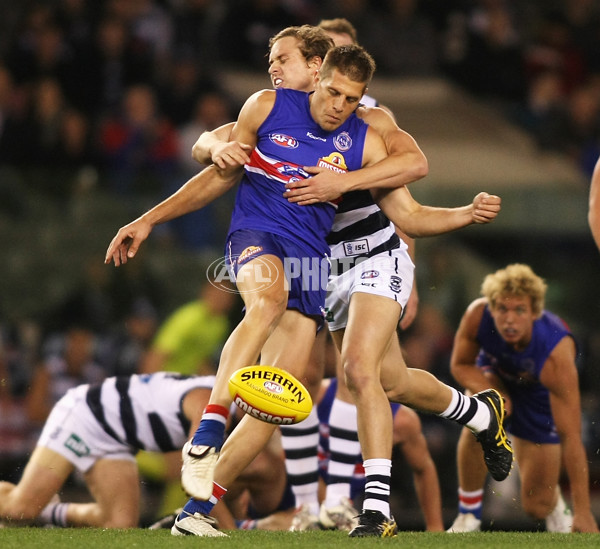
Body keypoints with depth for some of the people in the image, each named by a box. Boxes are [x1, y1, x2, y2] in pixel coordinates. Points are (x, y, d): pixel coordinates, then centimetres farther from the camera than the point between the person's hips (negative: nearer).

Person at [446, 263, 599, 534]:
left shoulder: (557, 355, -42)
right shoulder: (477, 315, -34)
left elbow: (571, 437, -40)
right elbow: (460, 364, -12)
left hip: (539, 396, -2)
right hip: (494, 374, 2)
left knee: (536, 505, -3)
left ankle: (557, 512, 38)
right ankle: (468, 517, -14)